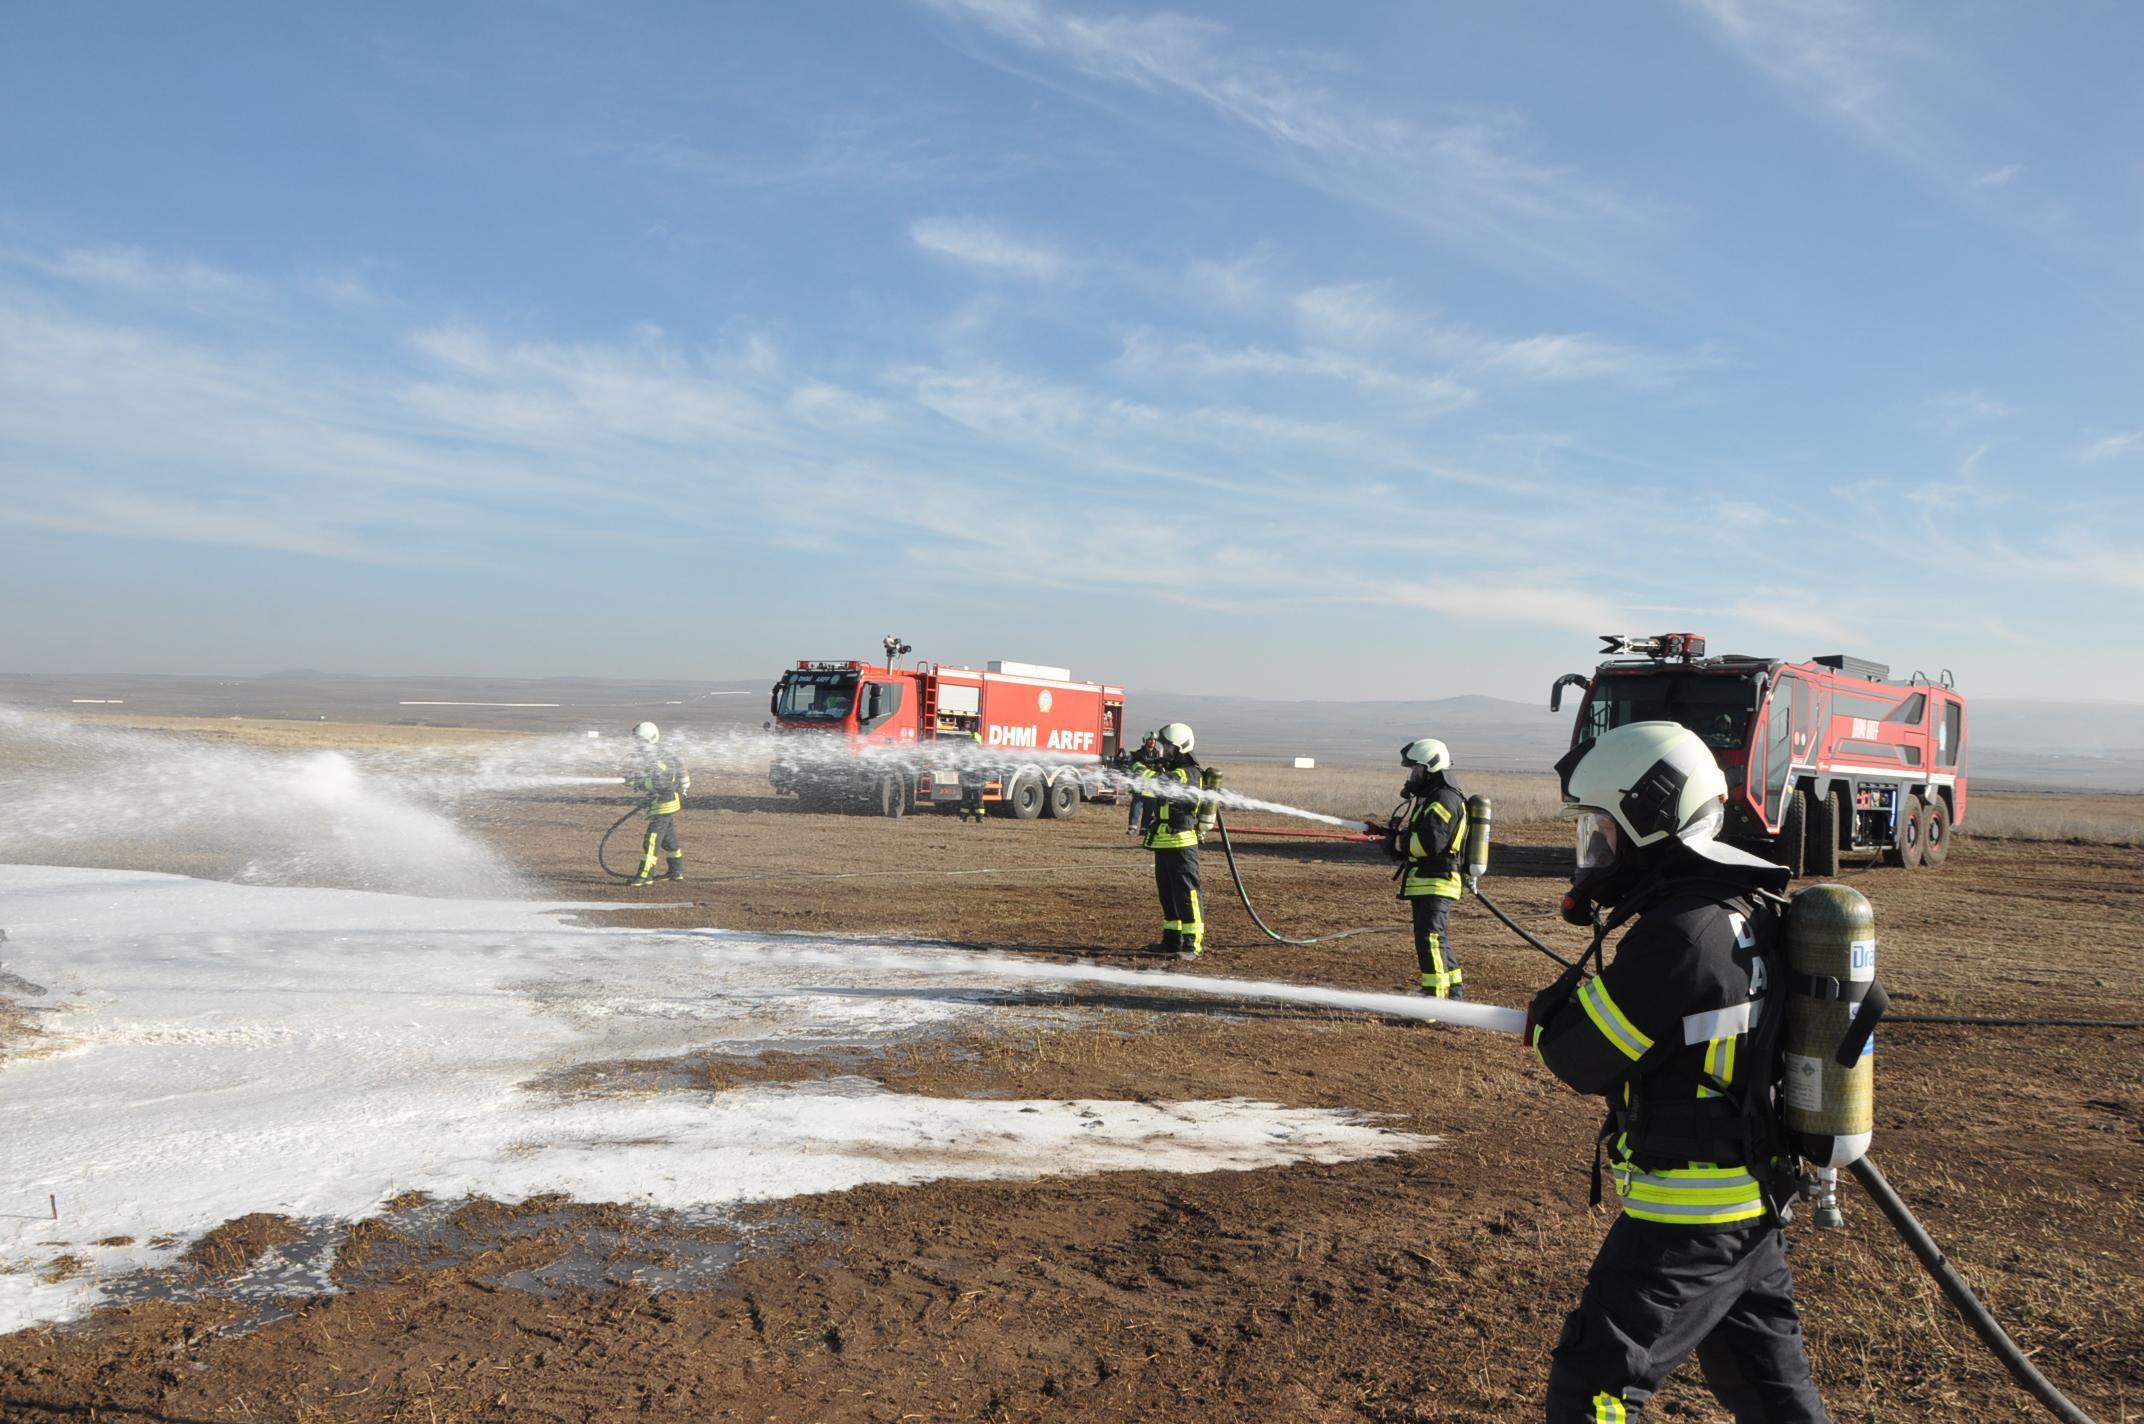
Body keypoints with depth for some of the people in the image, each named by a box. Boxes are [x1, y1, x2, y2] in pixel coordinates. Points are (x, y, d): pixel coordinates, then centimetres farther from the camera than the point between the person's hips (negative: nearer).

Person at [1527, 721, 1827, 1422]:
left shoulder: (1680, 931, -25)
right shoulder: (1749, 908, 4)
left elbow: (1581, 1059, -17)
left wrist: (1548, 1007, 2)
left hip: (1686, 1216, -9)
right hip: (1755, 1202, 9)